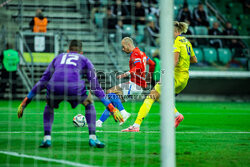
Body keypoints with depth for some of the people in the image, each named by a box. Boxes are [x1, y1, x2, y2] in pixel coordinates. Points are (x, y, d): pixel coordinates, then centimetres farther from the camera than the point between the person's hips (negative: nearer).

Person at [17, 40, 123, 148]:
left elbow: (42, 82, 34)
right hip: (74, 87, -2)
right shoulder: (84, 60, 30)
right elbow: (95, 87, 27)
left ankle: (47, 138, 16)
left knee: (49, 106, 35)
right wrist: (111, 108, 32)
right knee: (89, 104, 29)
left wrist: (25, 102, 39)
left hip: (55, 88, 2)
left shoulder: (58, 58, 35)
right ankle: (92, 138, 16)